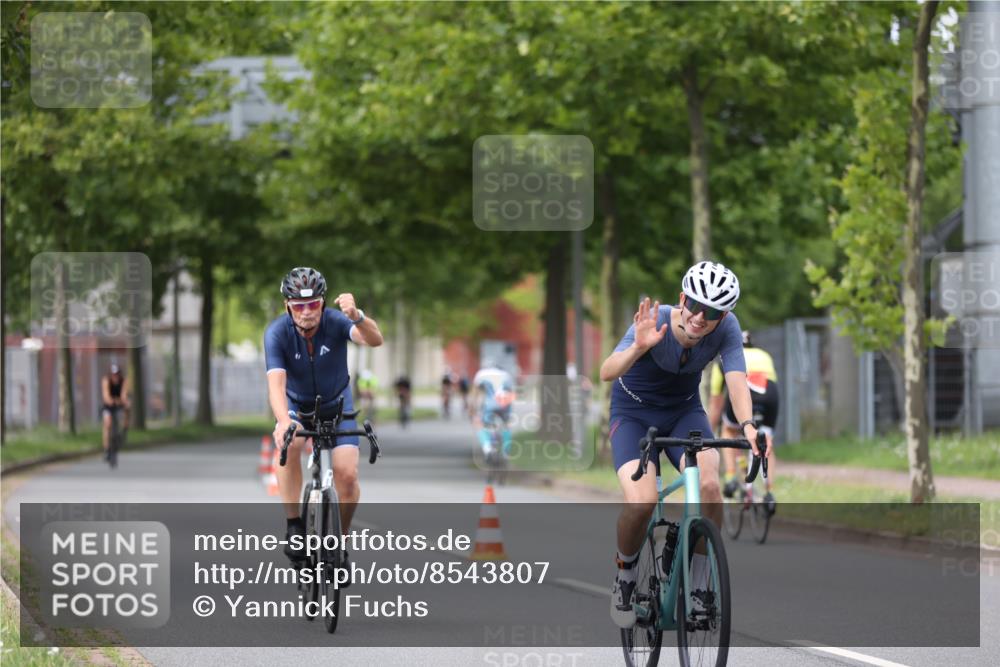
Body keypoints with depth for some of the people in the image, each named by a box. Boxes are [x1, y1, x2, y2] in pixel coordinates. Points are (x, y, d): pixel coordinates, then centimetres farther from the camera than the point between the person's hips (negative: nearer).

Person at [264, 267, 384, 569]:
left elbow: (375, 340, -43)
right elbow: (276, 381, -37)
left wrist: (356, 316, -65)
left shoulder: (335, 321, -26)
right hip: (296, 405, 0)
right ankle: (295, 527, -22)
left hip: (336, 403, 0)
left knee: (347, 474, -17)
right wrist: (283, 421, -56)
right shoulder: (277, 333, -26)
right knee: (290, 444, -34)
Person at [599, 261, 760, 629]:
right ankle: (625, 574, 4)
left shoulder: (726, 327, -21)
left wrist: (747, 426, -51)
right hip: (634, 414, -3)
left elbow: (736, 380, -31)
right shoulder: (656, 323, -29)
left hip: (684, 412, 3)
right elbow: (606, 372, -40)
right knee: (642, 501, -27)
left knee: (709, 485, -26)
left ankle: (699, 584, -7)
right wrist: (639, 348, -60)